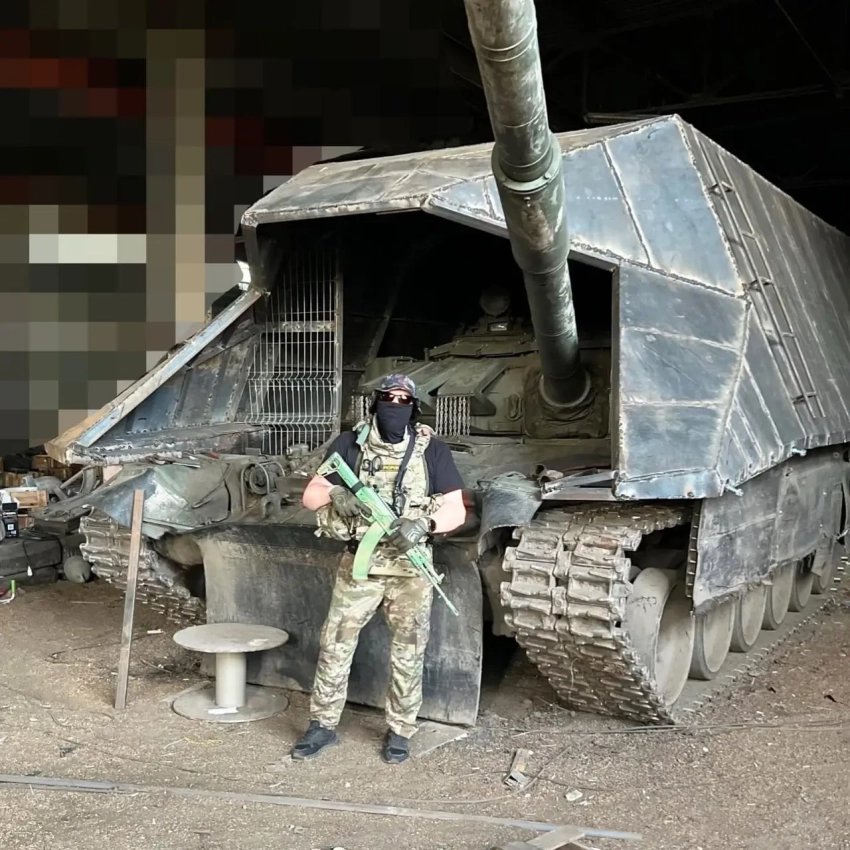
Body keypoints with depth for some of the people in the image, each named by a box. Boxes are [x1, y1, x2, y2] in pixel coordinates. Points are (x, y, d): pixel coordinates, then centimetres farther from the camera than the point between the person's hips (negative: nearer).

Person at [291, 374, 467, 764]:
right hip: (359, 563, 1)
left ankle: (399, 731, 24)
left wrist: (423, 524, -22)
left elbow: (456, 511, -3)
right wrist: (335, 495, -20)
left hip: (411, 568, -1)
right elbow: (310, 495, 3)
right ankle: (323, 725, 22)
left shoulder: (432, 450, -3)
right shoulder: (350, 444, 1)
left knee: (408, 652, 7)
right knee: (335, 644, 6)